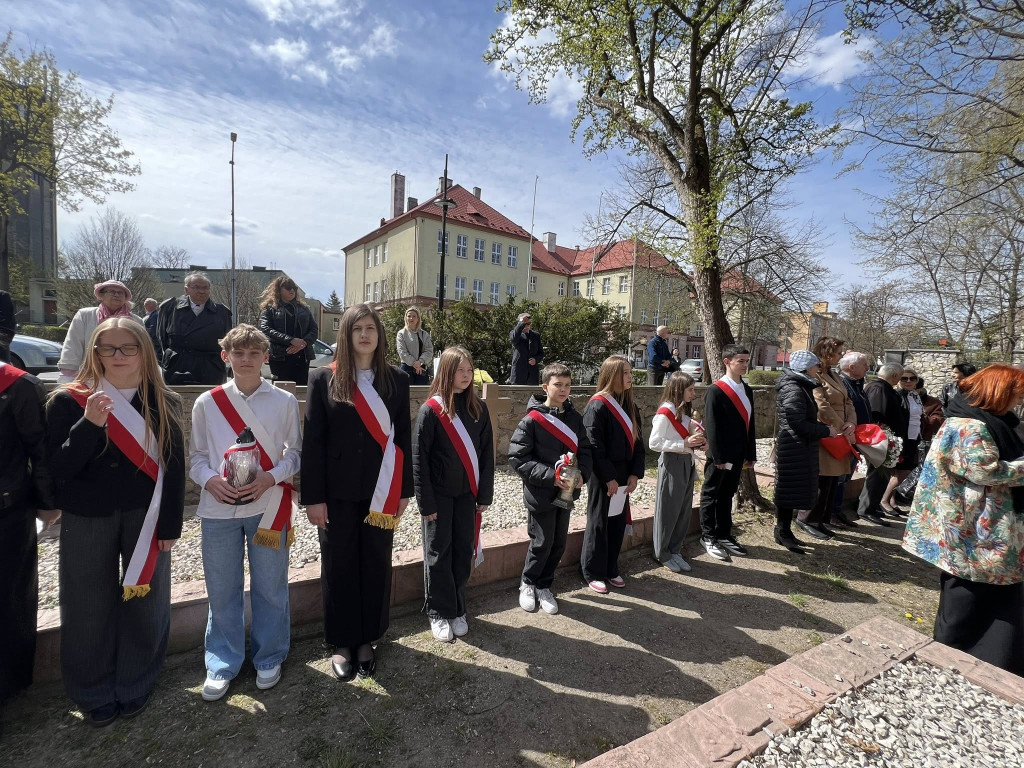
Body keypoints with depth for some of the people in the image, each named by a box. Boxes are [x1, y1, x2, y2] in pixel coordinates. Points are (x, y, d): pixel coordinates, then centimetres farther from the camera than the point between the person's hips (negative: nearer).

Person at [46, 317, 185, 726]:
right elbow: (59, 468, -11)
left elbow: (174, 468, -1)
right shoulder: (69, 400, -5)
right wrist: (90, 423, -26)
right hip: (87, 521, 0)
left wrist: (170, 524, -4)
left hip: (146, 518, 1)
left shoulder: (164, 402, -2)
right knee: (90, 608, 10)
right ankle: (94, 694, 33)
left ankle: (135, 687, 33)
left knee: (144, 602, 10)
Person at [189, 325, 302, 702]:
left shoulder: (285, 401, -1)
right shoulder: (206, 403, 2)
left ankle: (269, 658, 31)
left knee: (270, 588, 10)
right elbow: (195, 455, 7)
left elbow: (295, 452, 2)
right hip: (218, 508, 1)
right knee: (222, 591, 12)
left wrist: (270, 477, -14)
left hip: (268, 506, -1)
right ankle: (222, 663, 33)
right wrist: (210, 480, -12)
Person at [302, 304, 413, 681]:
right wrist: (313, 497, -7)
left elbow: (403, 436, 3)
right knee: (338, 566, 12)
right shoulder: (324, 378, -2)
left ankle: (366, 639, 32)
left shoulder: (396, 379, 2)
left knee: (376, 565, 12)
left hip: (383, 491, 2)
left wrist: (404, 490, 1)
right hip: (338, 492, -1)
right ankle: (341, 642, 31)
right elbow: (312, 441, -4)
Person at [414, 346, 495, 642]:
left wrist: (485, 494, 2)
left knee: (464, 551, 11)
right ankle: (439, 612, 26)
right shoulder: (431, 409, -11)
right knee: (439, 553, 9)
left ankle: (457, 610, 29)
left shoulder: (478, 408, 1)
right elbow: (419, 458, -10)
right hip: (439, 494, -3)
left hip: (467, 493, 4)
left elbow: (487, 454, 4)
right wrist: (426, 502, -10)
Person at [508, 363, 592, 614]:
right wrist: (551, 476, -21)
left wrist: (582, 474, -9)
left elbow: (584, 449, 10)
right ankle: (527, 584, 31)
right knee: (542, 542, 5)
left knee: (559, 543, 13)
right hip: (540, 494, -5)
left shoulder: (575, 417, 2)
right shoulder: (532, 420, -13)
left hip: (567, 492, 5)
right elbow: (517, 457, -15)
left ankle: (544, 586, 34)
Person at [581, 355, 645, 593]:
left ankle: (611, 569, 31)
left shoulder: (630, 406, 8)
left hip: (624, 475, 7)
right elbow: (594, 446, -18)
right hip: (603, 478, -7)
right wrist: (608, 477, -17)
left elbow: (637, 441, 9)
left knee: (618, 523, 15)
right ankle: (593, 573, 21)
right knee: (599, 524, 6)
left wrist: (635, 473, 0)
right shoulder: (597, 406, -15)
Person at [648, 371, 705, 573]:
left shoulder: (685, 411, 10)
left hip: (687, 463, 8)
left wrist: (698, 441, -2)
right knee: (668, 511, 4)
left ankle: (675, 551, 28)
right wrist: (684, 444, -22)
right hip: (672, 464, -8)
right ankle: (662, 554, 20)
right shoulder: (665, 412, -16)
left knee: (684, 510, 14)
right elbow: (654, 443, -20)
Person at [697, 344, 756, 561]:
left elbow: (750, 424, 13)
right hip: (719, 455, -7)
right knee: (711, 494, 6)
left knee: (727, 494, 17)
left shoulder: (747, 390, 11)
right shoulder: (716, 390, -13)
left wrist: (750, 454, 11)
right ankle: (708, 537, 17)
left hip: (737, 454, 7)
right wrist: (718, 457, -18)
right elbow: (712, 426, -16)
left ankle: (724, 535, 28)